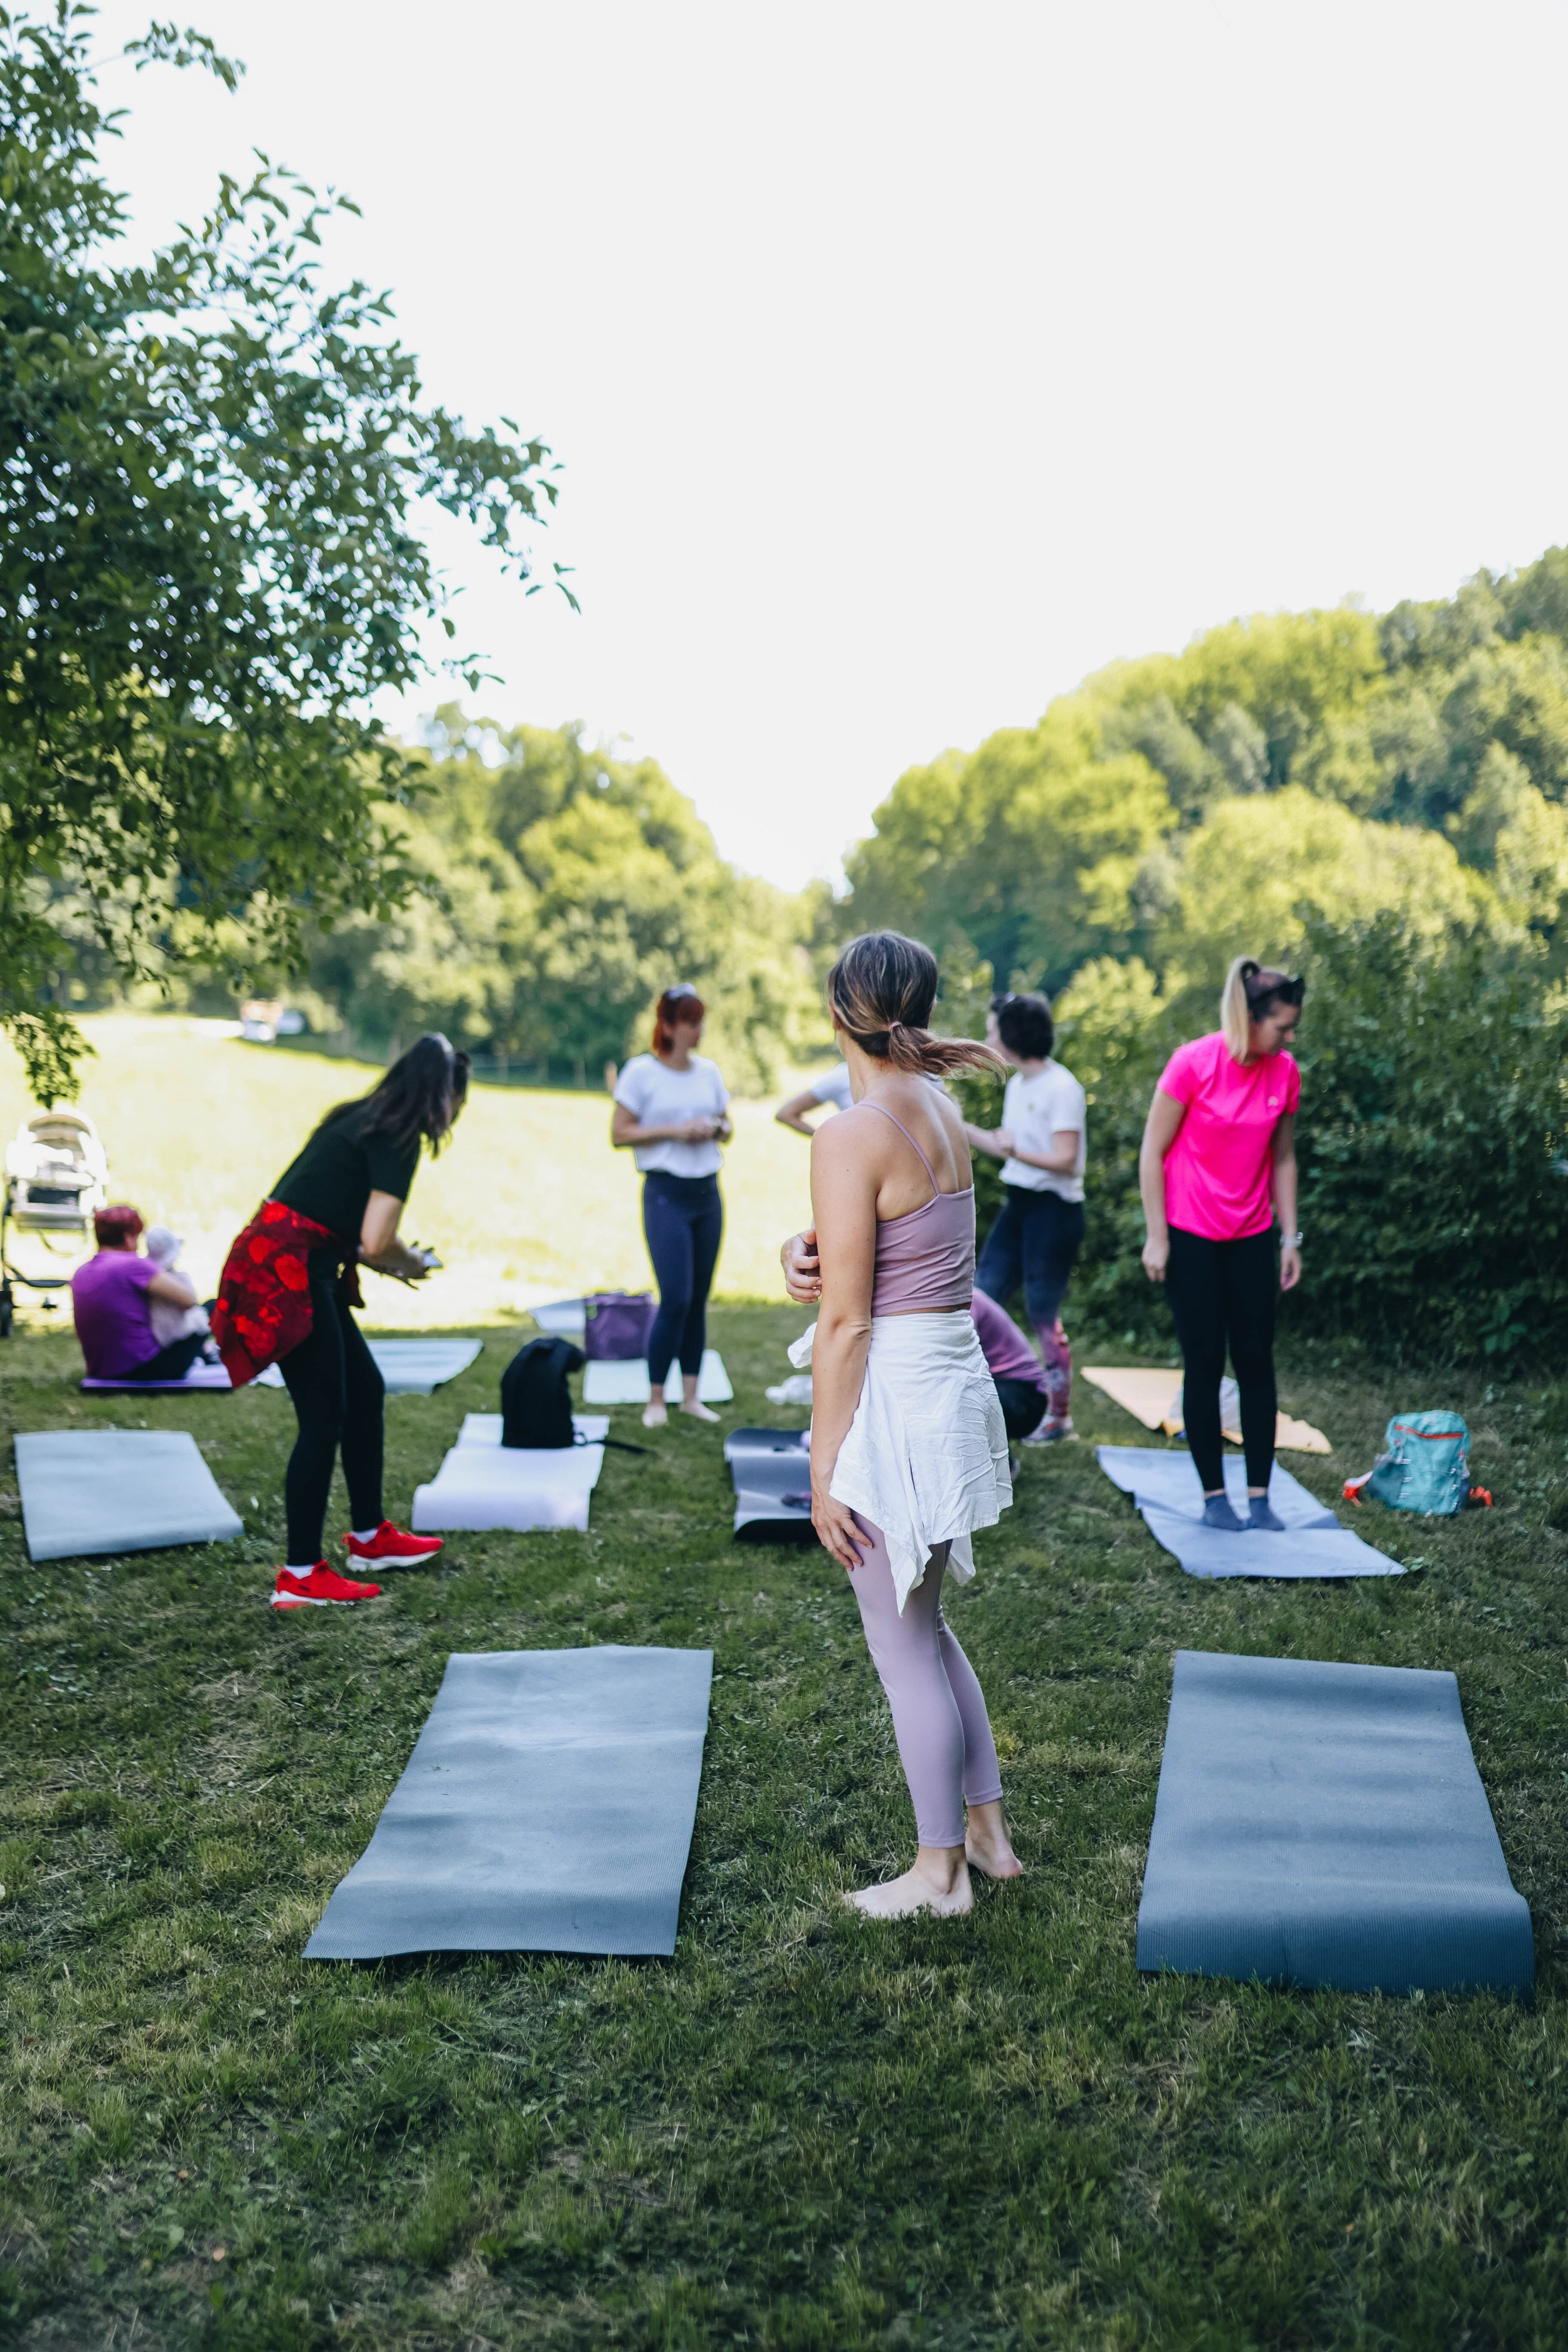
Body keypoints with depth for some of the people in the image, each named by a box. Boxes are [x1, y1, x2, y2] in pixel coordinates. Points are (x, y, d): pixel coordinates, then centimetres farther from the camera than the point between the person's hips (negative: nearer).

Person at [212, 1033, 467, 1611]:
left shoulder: (360, 1120, 16)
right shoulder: (396, 1140, -12)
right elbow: (376, 1241, -19)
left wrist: (390, 1264, 14)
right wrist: (410, 1262, 2)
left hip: (295, 1267, 10)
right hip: (288, 1274, -10)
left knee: (365, 1389, 17)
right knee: (324, 1418, -4)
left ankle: (370, 1537, 28)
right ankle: (300, 1576, 4)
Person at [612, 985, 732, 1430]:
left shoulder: (709, 1071, 10)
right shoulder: (641, 1072, -6)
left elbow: (725, 1128, 19)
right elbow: (619, 1134, -7)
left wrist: (715, 1129, -5)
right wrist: (674, 1130, -16)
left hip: (707, 1193, 5)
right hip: (666, 1195, -5)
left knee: (699, 1298, 7)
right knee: (675, 1299, -10)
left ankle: (690, 1396, 15)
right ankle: (655, 1400, 3)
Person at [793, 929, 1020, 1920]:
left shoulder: (852, 1136, -18)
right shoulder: (946, 1114, 7)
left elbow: (846, 1321, -18)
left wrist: (824, 1470, -12)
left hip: (893, 1394, -8)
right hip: (957, 1379, 8)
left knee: (904, 1645, 7)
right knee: (924, 1624, 23)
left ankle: (940, 1871, 22)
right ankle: (989, 1828, 33)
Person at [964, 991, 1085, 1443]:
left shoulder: (1061, 1088, -16)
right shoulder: (1017, 1084, 11)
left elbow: (1065, 1160, -20)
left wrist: (1017, 1152, -35)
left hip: (1054, 1210, -9)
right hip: (1018, 1204, 9)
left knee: (1043, 1314, -1)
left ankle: (1060, 1415, 14)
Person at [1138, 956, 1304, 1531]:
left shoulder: (1285, 1074, -2)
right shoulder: (1194, 1064, -16)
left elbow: (1283, 1159, 9)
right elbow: (1153, 1150, -10)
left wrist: (1290, 1238, 7)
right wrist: (1156, 1237, -11)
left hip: (1250, 1236, 4)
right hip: (1190, 1235, -4)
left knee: (1256, 1360, 3)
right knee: (1205, 1363, 1)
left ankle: (1260, 1497, 12)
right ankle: (1214, 1497, 12)